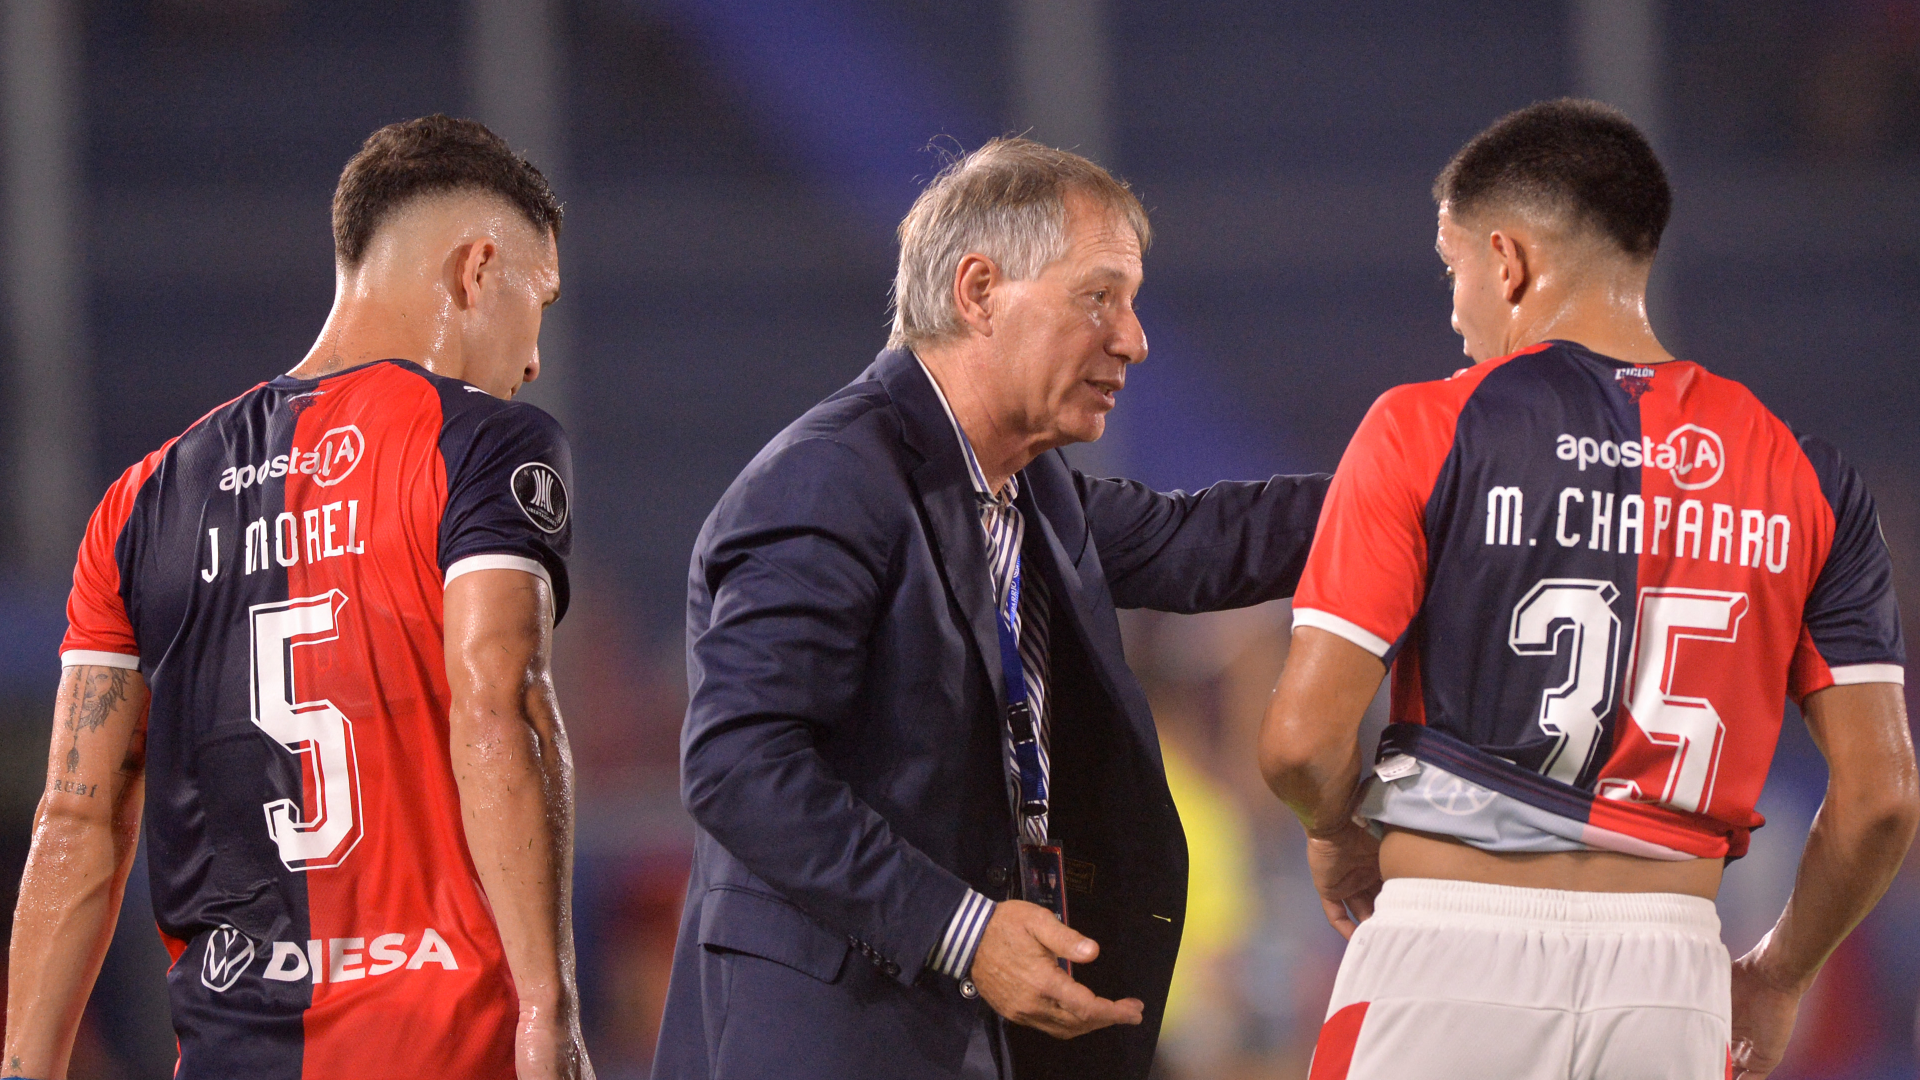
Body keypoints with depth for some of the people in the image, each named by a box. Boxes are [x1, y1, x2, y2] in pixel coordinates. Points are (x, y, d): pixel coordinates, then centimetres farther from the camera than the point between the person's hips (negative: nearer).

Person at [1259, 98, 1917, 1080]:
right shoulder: (1803, 475, 7)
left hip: (1451, 956, -3)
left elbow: (1300, 738, -7)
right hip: (1668, 977, 3)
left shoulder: (1428, 429, -3)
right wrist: (1778, 976, 21)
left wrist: (1337, 835, 16)